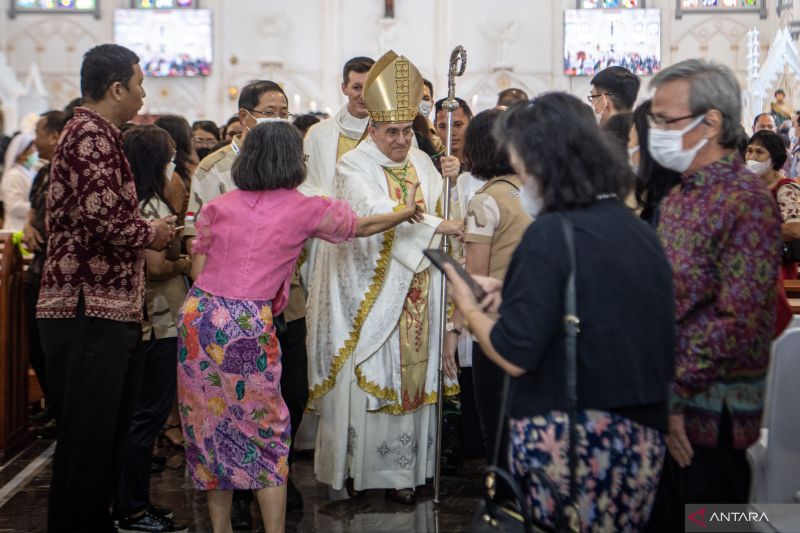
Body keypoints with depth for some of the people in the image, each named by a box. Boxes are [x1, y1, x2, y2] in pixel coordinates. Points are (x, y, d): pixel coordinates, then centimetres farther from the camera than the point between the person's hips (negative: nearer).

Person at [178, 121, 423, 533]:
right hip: (249, 325, -3)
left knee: (209, 425, 14)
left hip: (199, 314, 4)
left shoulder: (217, 206, 8)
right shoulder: (305, 209, 2)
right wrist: (406, 213, 34)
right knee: (267, 432, 9)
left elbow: (197, 269, 6)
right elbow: (362, 226, 17)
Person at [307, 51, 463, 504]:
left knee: (410, 374, 6)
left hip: (415, 293, 5)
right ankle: (359, 465, 7)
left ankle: (403, 466, 13)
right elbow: (378, 212, -24)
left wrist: (450, 180, -5)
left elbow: (440, 208, 13)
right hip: (371, 291, -5)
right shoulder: (354, 166, -7)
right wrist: (437, 226, -27)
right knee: (370, 377, -2)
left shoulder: (421, 161, 12)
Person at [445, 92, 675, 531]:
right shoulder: (640, 232, 8)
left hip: (567, 442, -7)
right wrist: (514, 295, 18)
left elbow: (514, 355, -17)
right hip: (642, 441, 8)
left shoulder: (551, 234, -15)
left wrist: (468, 308, 1)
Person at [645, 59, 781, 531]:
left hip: (707, 415, -8)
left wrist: (674, 395, -19)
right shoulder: (678, 197, 12)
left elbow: (740, 324, -22)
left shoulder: (746, 202, -16)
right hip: (663, 407, 8)